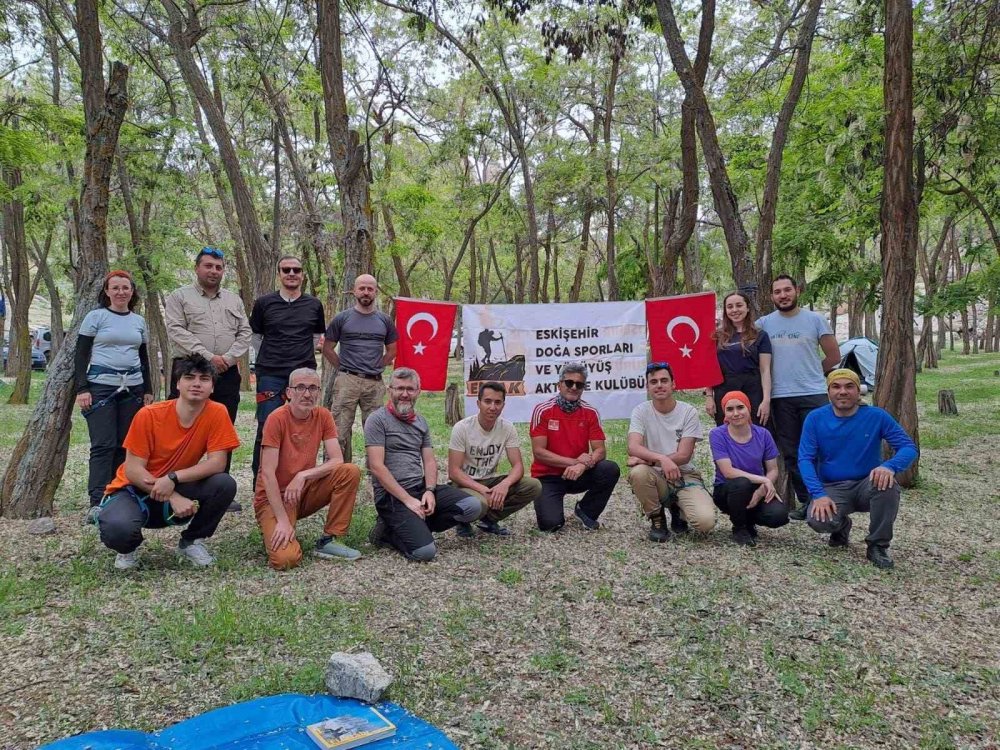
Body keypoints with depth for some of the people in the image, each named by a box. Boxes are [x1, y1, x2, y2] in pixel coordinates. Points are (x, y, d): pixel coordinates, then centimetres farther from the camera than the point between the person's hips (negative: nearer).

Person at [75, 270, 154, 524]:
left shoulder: (139, 321, 14)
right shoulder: (95, 317, 2)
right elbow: (81, 355, 0)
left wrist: (148, 391, 14)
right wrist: (82, 389, -9)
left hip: (133, 388, 4)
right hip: (101, 386, -4)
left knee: (125, 444, 2)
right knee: (103, 445, -8)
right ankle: (96, 503, -7)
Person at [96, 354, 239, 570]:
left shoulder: (217, 413, -13)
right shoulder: (149, 415, -18)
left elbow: (217, 463, -18)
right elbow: (132, 470, -17)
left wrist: (173, 478, -30)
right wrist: (174, 498, -26)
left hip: (178, 489, 2)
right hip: (135, 489, -2)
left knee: (225, 484, -26)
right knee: (118, 529, -35)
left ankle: (191, 541, 2)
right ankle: (130, 547, 6)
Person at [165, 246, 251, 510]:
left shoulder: (234, 300, 17)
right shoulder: (179, 297, 5)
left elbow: (244, 333, 10)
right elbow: (177, 332, -7)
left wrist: (228, 358, -7)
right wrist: (208, 357, -15)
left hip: (227, 375, 4)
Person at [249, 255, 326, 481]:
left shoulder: (314, 305, 8)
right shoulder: (264, 303, 4)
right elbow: (255, 335, 14)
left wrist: (303, 356, 11)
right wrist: (269, 357, 12)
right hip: (270, 375, -2)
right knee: (267, 429, -1)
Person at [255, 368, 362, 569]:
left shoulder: (322, 416, -3)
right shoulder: (277, 418, -18)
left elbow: (337, 461, -9)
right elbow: (267, 473, -21)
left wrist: (303, 475, -24)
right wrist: (283, 520, -25)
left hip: (304, 491, 5)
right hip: (274, 496, -5)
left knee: (350, 472, -19)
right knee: (286, 559, -26)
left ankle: (328, 540, -8)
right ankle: (273, 531, 9)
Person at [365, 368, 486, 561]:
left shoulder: (421, 422, 16)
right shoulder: (377, 419, -5)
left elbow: (429, 461, 12)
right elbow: (376, 466, -13)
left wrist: (429, 490, -9)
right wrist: (407, 500, -17)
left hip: (421, 487, 7)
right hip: (391, 494, -7)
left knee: (474, 507, -14)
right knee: (425, 551, -26)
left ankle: (415, 526, -1)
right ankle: (388, 532, 4)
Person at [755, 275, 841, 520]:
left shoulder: (815, 320, 3)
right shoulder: (764, 324, 5)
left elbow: (834, 356, 8)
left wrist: (811, 373, 11)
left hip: (814, 394, -2)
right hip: (781, 397, 2)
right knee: (791, 453, 7)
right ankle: (805, 502, 17)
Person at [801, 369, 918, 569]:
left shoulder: (877, 416, -6)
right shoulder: (815, 419, -5)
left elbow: (909, 448, -9)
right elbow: (805, 459, -9)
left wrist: (890, 466, -32)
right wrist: (819, 494, -24)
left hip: (867, 484, 0)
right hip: (832, 488, 0)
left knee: (887, 483, -34)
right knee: (818, 520, -31)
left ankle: (878, 546, -11)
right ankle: (842, 526, 10)